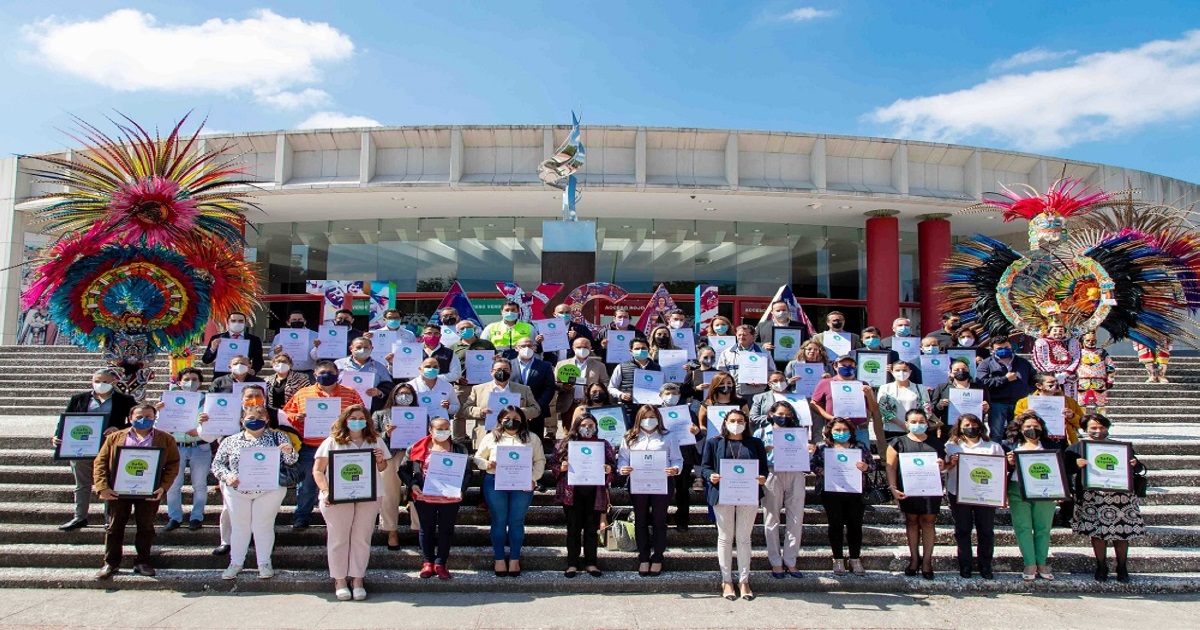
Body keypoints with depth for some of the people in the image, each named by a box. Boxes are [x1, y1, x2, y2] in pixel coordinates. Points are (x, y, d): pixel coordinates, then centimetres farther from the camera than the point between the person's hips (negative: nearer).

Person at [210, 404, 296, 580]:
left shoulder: (277, 437, 2)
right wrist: (227, 475, -13)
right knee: (239, 527, 9)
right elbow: (217, 464, 7)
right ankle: (235, 563, 22)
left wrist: (289, 452, -21)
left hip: (269, 491, -1)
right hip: (237, 491, 2)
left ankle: (264, 563, 15)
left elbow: (291, 462, 1)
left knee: (263, 526, 3)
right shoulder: (230, 441, 5)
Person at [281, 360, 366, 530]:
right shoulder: (302, 394, 9)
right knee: (306, 485, 8)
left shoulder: (350, 394, 7)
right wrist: (296, 417, -10)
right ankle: (301, 518, 23)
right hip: (309, 450, 1)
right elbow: (286, 414, 11)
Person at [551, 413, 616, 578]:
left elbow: (613, 466, 8)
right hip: (572, 492, -1)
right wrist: (561, 467, -15)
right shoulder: (565, 443, 5)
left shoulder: (604, 445, 8)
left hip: (595, 492, 1)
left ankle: (590, 563, 17)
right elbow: (553, 463, 5)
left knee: (592, 528, 7)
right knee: (573, 528, 5)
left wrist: (609, 470, -13)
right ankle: (572, 564, 13)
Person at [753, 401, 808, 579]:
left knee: (796, 521, 0)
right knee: (772, 521, 1)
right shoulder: (761, 433, 9)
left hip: (795, 476, 2)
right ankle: (776, 563, 10)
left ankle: (790, 562, 11)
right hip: (772, 476, -2)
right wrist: (765, 451, -13)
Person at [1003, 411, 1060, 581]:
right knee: (1023, 528, -1)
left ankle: (1042, 564, 12)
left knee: (1043, 528, 2)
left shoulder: (1051, 446, 12)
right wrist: (1009, 463, -13)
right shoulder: (1011, 446, 10)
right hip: (1018, 492, 0)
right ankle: (1030, 564, 5)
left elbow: (1061, 467, 7)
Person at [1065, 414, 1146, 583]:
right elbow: (1065, 470, -1)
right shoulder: (1076, 448, 5)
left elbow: (1140, 470, 12)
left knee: (1122, 532, 1)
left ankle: (1122, 568, 17)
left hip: (1120, 496, 1)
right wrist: (1076, 465, -21)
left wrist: (1135, 465, -11)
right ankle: (1101, 567, 14)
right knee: (1097, 532, -1)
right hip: (1092, 497, -1)